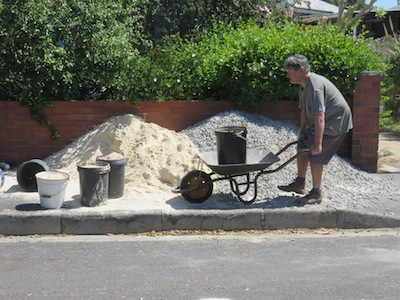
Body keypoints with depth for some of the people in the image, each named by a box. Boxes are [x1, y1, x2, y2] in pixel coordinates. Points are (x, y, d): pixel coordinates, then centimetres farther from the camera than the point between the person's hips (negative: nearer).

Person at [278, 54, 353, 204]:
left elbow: (319, 117, -34)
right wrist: (302, 133, 18)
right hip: (320, 123, 10)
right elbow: (304, 111, 15)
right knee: (302, 146, 13)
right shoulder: (304, 85, 5)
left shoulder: (315, 87, -29)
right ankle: (299, 183, 24)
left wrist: (317, 143, -34)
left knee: (315, 155, -11)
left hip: (336, 122, -10)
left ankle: (316, 193, 2)